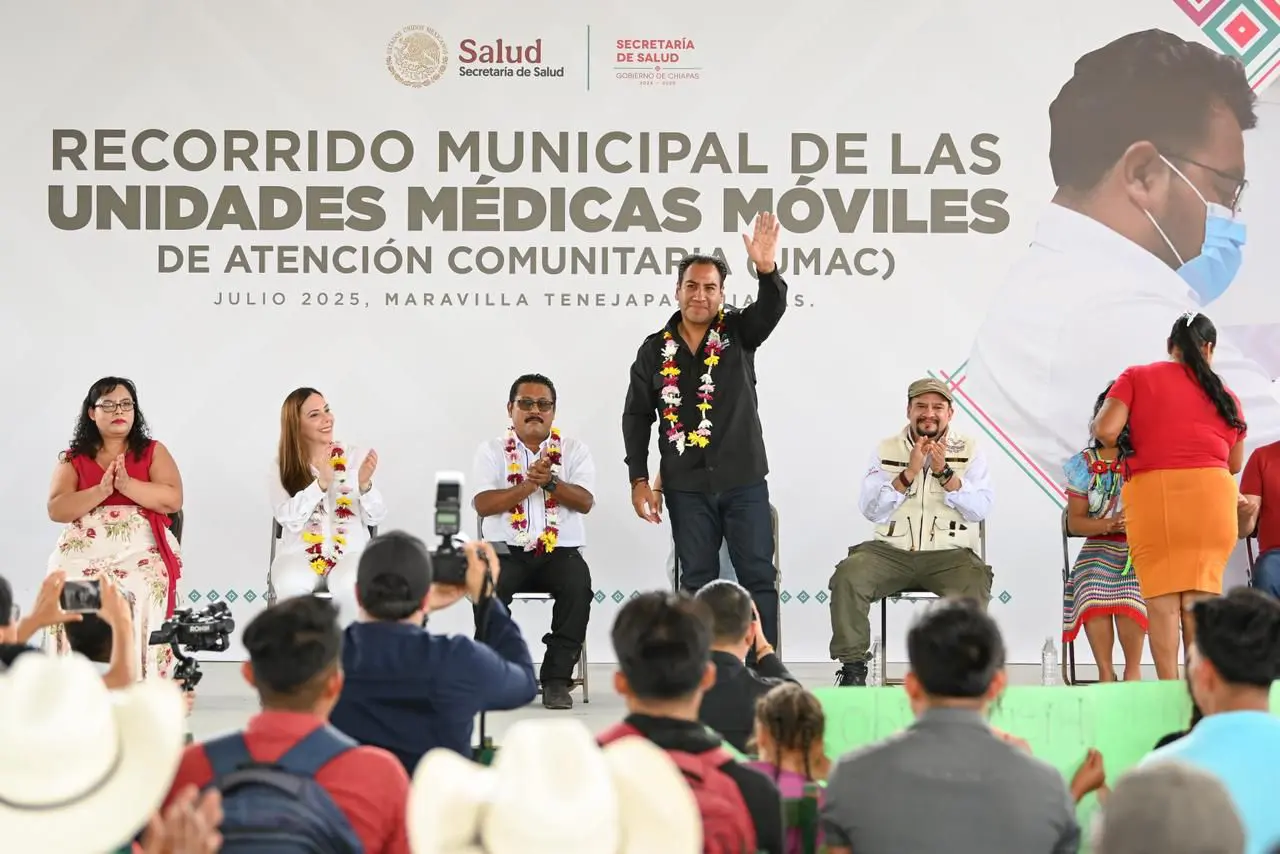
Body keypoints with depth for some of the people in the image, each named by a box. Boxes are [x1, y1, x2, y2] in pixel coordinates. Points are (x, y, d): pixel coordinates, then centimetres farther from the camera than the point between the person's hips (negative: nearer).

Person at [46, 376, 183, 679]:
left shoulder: (153, 451, 14)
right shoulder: (73, 459, 16)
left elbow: (173, 500, 0)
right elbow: (56, 510, 3)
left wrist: (127, 485, -12)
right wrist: (102, 491, -10)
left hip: (141, 547, -1)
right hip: (83, 549, 1)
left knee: (138, 593, -33)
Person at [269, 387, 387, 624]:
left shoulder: (354, 456, 4)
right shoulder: (282, 465, 4)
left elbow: (376, 518, 1)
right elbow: (289, 520, -9)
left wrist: (365, 484, -19)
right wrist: (321, 483, -22)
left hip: (350, 552, 0)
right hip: (298, 553, 0)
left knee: (349, 589, -35)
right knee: (292, 587, -35)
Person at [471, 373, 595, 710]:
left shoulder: (573, 450, 11)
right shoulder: (492, 451, 9)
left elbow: (585, 502, -3)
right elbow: (483, 504, -6)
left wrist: (550, 481, -18)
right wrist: (529, 484, -15)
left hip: (561, 552, 1)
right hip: (507, 551, 0)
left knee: (578, 585, -32)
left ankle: (557, 678, -21)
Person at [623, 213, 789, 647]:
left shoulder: (738, 333, 1)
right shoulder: (655, 349, 4)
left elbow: (772, 307, -19)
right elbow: (636, 417, 7)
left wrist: (767, 269, -41)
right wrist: (639, 481, 0)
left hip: (744, 481, -1)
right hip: (686, 487, 1)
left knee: (759, 577, -1)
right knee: (697, 582, 6)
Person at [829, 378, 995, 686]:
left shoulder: (969, 450, 8)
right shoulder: (886, 450, 9)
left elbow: (980, 509, -3)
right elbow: (870, 509, -2)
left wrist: (944, 472, -14)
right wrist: (910, 472, -11)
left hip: (950, 554, -1)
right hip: (892, 551, 1)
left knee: (973, 588, -33)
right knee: (847, 577, -26)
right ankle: (852, 666, -13)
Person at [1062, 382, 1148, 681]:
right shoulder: (1084, 464, 7)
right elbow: (1075, 522, 6)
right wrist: (1109, 524, -13)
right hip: (1099, 548, 2)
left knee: (1129, 593, -32)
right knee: (1092, 589, -30)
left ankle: (1132, 671, -16)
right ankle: (1105, 673, -20)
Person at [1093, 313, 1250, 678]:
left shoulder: (1137, 378, 5)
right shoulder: (1226, 395, 13)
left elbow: (1105, 430, -7)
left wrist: (1121, 449, 15)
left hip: (1153, 493, -2)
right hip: (1212, 494, 2)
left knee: (1162, 595, 3)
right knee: (1202, 595, 7)